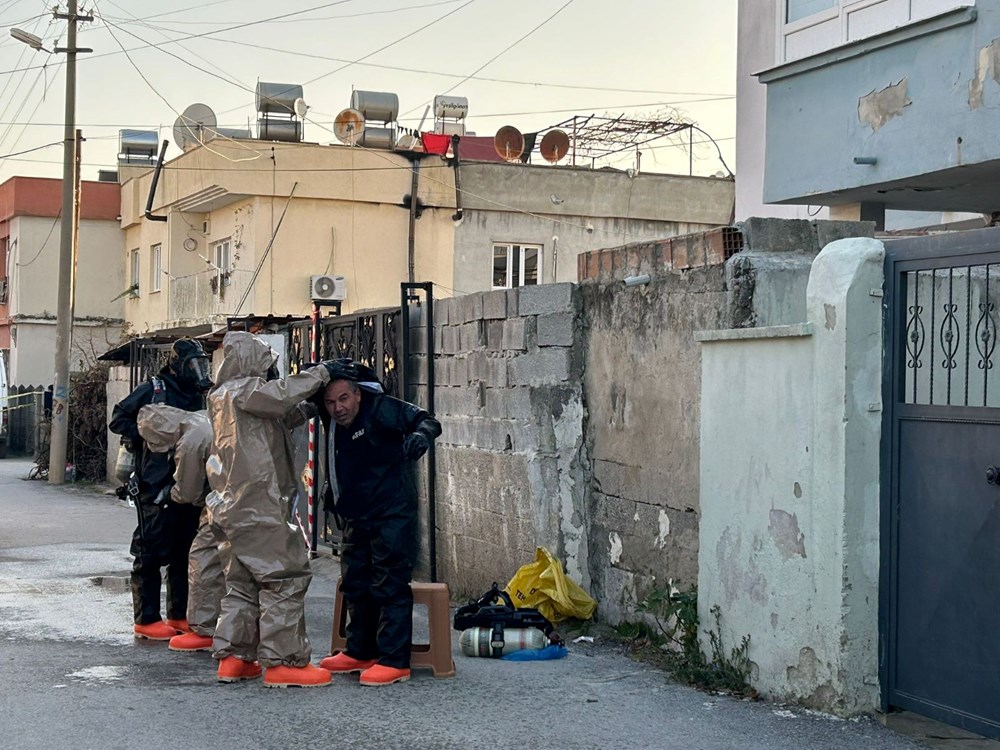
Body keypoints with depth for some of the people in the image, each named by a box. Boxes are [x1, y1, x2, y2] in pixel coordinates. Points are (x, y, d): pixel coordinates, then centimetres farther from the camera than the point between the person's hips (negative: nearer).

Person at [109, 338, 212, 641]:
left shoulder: (199, 397, 14)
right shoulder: (153, 391, -5)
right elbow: (119, 419, -5)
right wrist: (146, 439, -13)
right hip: (155, 486, -7)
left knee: (185, 551, 10)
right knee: (152, 553, -4)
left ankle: (179, 615, 19)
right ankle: (146, 620, 2)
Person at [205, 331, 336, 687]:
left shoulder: (225, 396, 19)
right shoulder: (241, 390, -11)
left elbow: (276, 420, 22)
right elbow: (279, 394, -28)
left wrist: (302, 411, 6)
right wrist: (319, 374, -15)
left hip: (238, 507, 10)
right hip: (258, 507, -10)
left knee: (244, 580, 15)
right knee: (285, 577, -7)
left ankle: (233, 657, 17)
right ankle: (284, 661, -6)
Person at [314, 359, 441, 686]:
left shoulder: (380, 408, -15)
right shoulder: (333, 425, 5)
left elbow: (428, 421, -14)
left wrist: (418, 437, -32)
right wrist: (332, 491, 14)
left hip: (392, 515, -8)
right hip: (355, 519, 8)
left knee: (389, 586, -8)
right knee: (355, 585, 14)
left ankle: (395, 661, -6)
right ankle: (360, 652, 26)